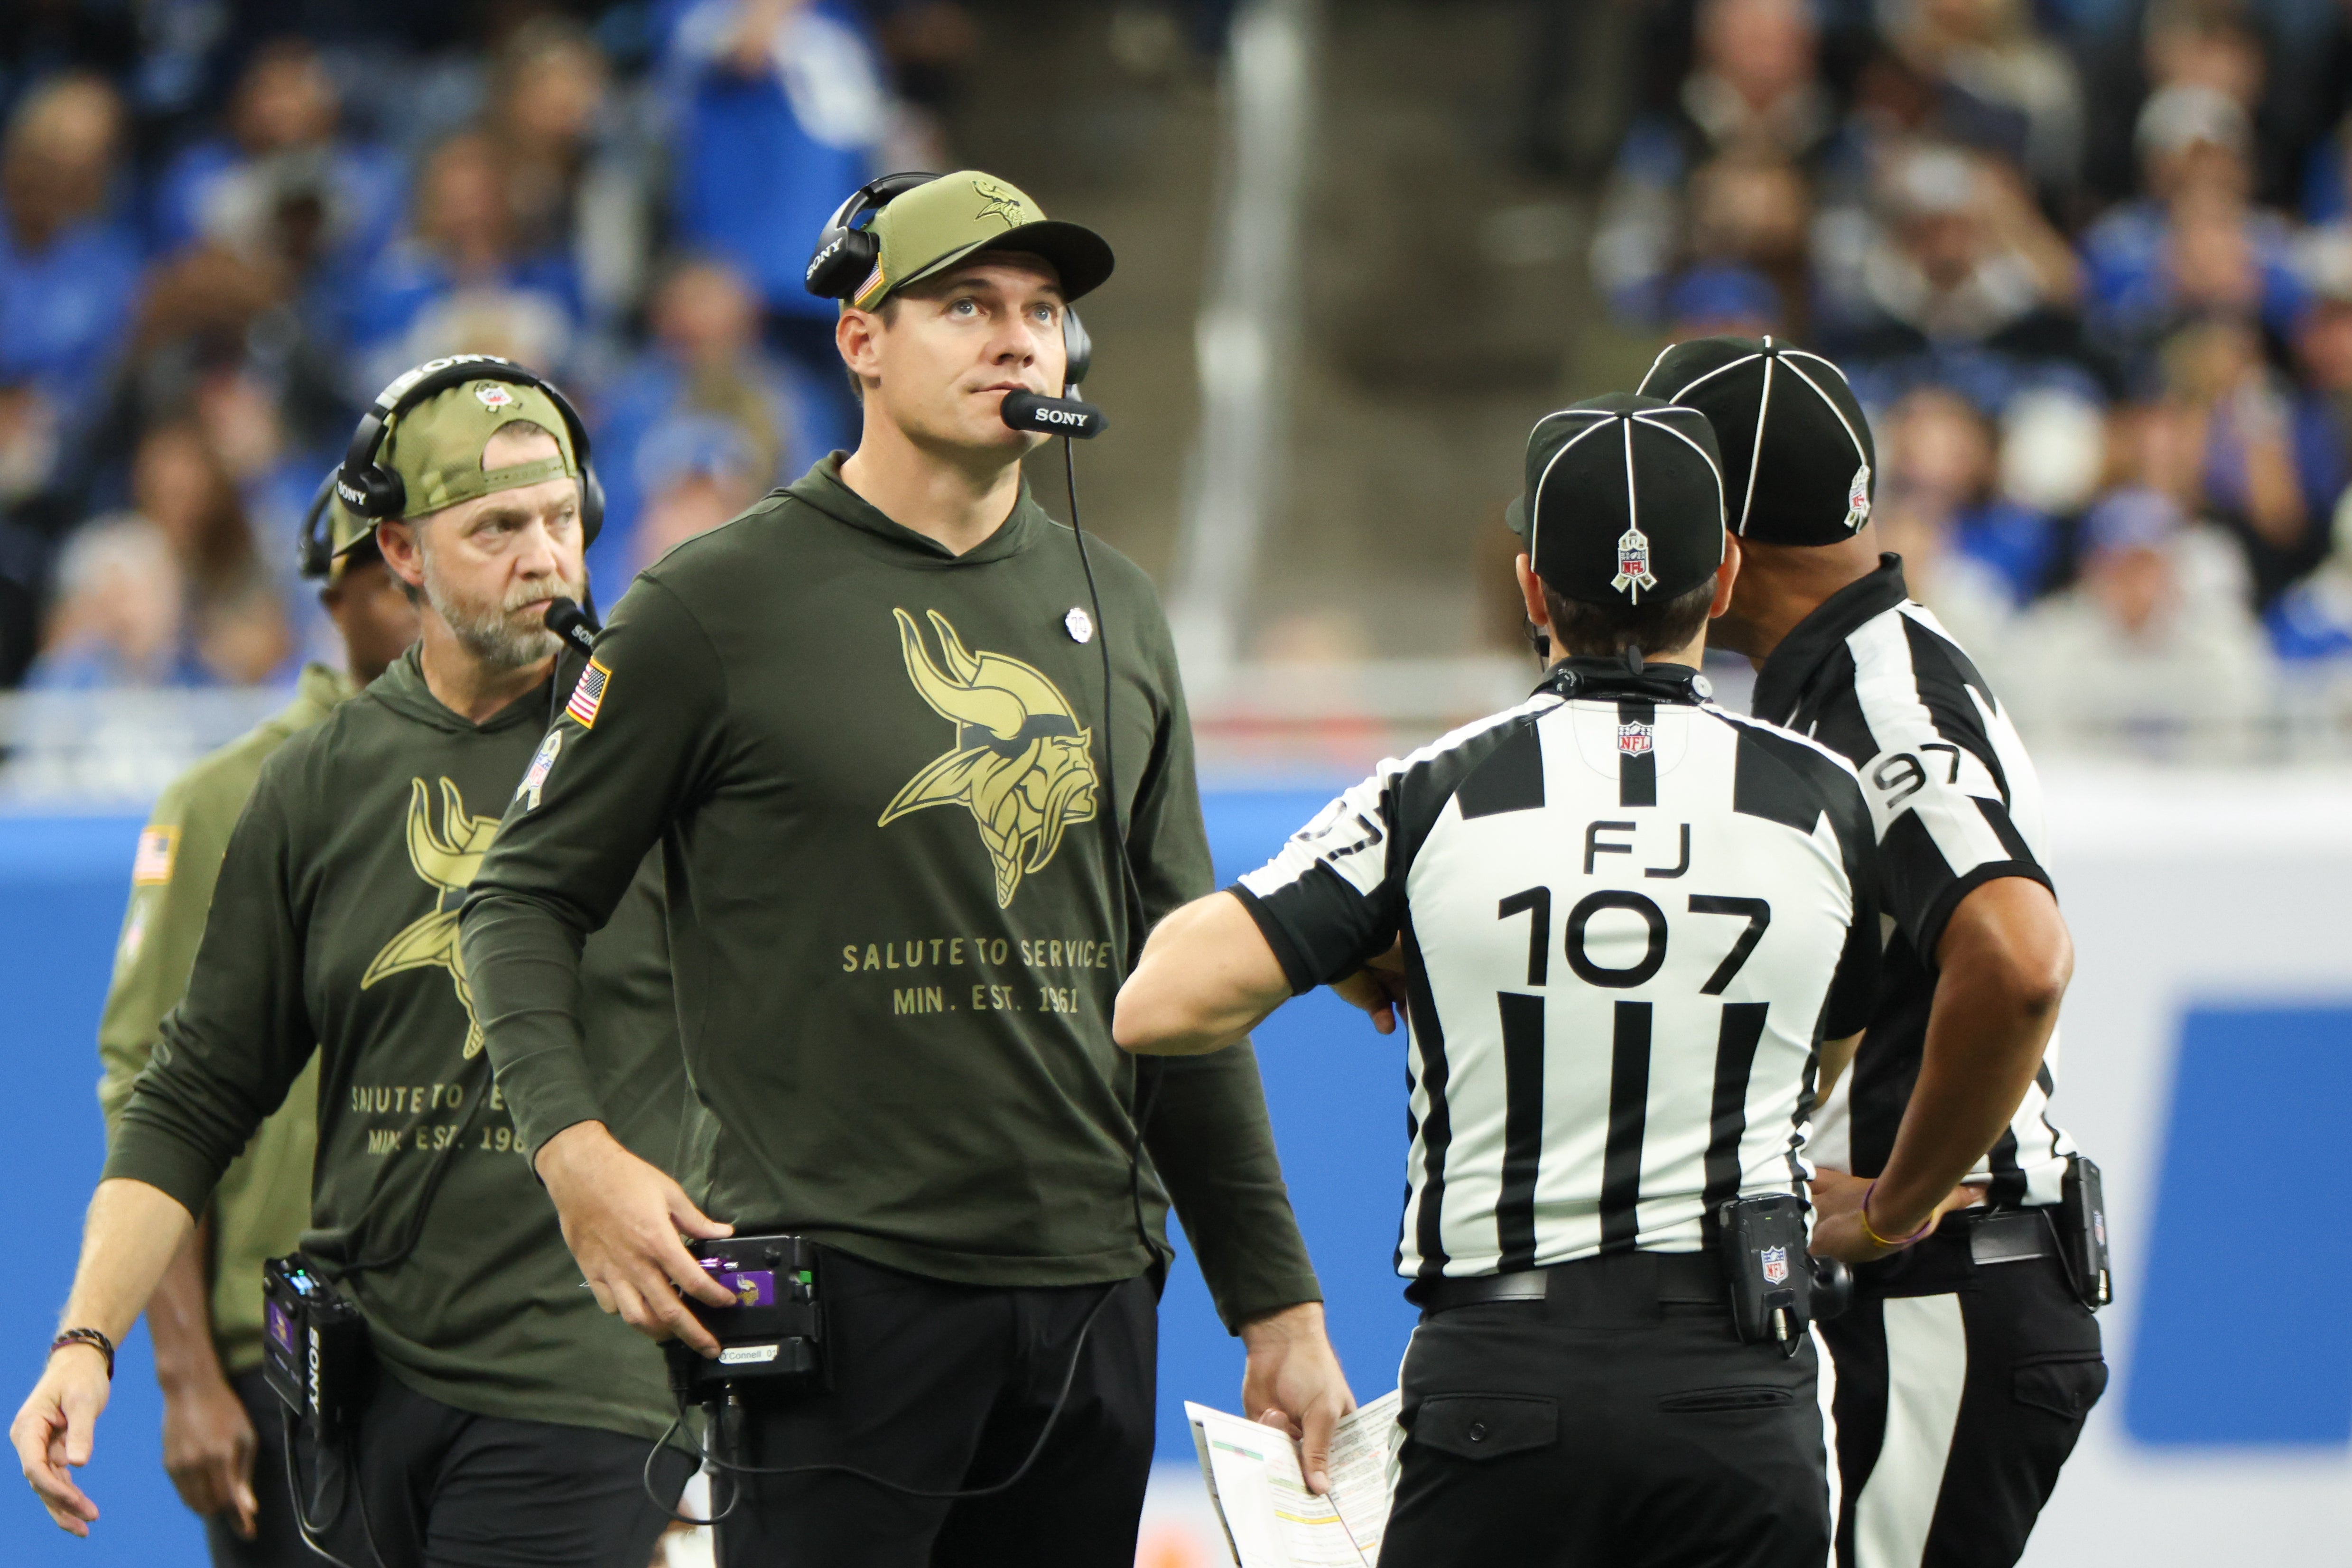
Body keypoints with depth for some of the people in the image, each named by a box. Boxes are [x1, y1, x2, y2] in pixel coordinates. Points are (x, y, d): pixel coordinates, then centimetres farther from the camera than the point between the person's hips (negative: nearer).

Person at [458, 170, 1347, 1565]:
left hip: (1093, 1295, 5)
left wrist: (1277, 1302, 16)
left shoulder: (1115, 616, 15)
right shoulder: (718, 603, -1)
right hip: (843, 1281, -5)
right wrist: (576, 1148, -15)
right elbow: (526, 895, 2)